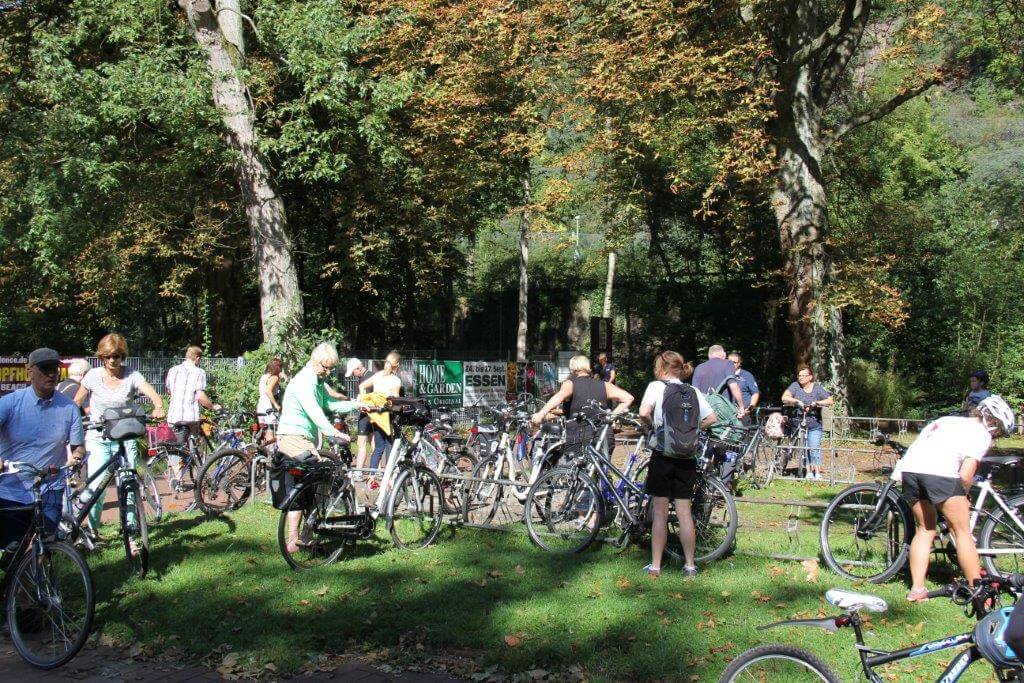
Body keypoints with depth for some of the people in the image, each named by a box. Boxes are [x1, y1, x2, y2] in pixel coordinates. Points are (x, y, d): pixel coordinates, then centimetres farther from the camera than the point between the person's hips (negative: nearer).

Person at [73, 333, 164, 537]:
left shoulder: (132, 376, -3)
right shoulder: (93, 375, -1)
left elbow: (153, 394, -16)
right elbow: (77, 402, 10)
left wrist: (158, 408, -38)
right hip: (97, 438, 0)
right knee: (96, 488, -11)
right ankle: (92, 531, 11)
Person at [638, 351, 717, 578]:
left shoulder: (657, 386, -4)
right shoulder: (693, 391, 9)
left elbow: (644, 412, -19)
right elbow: (712, 418, 8)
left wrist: (654, 424, 0)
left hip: (663, 454, -4)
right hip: (687, 457, 4)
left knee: (660, 512, 1)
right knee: (684, 511, 10)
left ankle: (655, 566, 4)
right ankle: (690, 564, 13)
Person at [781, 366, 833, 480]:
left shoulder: (818, 388, -1)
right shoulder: (795, 386, 0)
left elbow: (830, 401, -8)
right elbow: (784, 398, -12)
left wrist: (816, 403, -21)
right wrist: (797, 401, -25)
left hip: (815, 426, -1)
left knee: (814, 448, -9)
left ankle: (817, 473, -4)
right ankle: (809, 472, 10)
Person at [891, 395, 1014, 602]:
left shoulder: (947, 420, 31)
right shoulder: (982, 434, 11)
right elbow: (965, 476, 1)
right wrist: (963, 498, 20)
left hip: (909, 469, 6)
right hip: (939, 473, -6)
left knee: (925, 529, 21)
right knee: (963, 532, 10)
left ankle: (916, 589, 17)